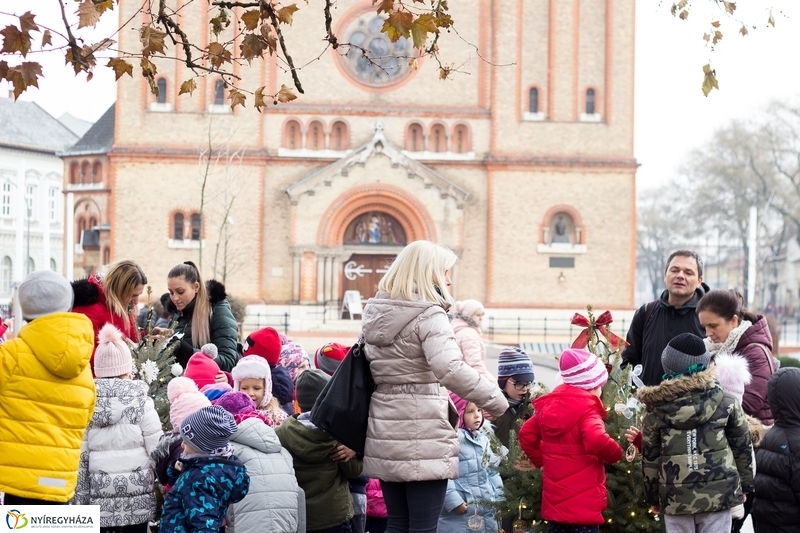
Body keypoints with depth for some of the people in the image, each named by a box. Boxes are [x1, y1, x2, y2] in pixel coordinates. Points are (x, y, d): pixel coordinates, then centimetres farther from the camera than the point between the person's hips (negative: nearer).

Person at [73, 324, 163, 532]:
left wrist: (80, 499, 5)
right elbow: (157, 447, -5)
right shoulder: (140, 401, -4)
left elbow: (79, 455, -1)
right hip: (137, 493, 0)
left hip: (98, 494, 1)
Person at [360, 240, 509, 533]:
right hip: (422, 437, -8)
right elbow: (449, 368, -29)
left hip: (386, 436, 8)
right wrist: (497, 402, -23)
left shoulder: (376, 313, 11)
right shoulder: (428, 315, -13)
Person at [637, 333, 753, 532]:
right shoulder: (726, 402, -1)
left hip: (675, 497, 0)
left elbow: (650, 457, 4)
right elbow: (742, 447, 7)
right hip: (719, 493, 0)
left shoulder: (656, 408, -2)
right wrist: (745, 485, 19)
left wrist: (652, 497, 14)